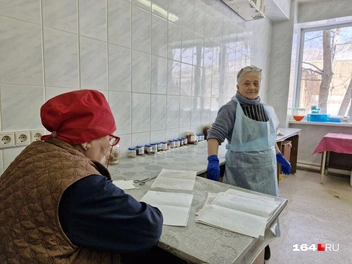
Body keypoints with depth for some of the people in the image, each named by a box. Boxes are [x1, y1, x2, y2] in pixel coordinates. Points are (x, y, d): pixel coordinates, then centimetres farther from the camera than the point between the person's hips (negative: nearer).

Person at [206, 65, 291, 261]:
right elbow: (215, 135, -20)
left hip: (265, 168, 6)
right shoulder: (231, 109, -12)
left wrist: (280, 158, 20)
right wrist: (213, 160, -33)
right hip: (241, 169, -5)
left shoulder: (267, 110, 6)